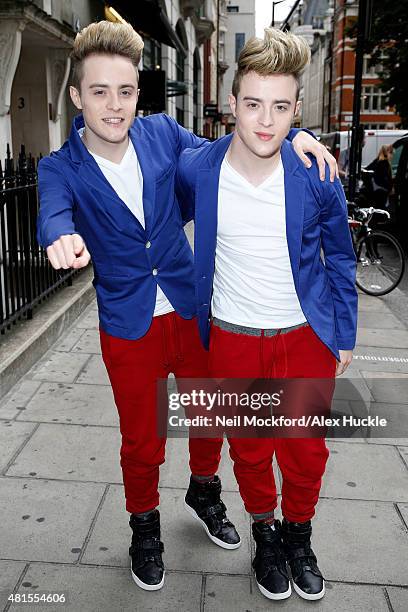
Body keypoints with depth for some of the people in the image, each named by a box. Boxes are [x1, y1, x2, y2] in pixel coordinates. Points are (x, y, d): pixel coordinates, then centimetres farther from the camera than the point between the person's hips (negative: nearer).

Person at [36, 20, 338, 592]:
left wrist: (291, 135, -7)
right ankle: (145, 526, 41)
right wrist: (62, 238, -54)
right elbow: (53, 213, -28)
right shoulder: (61, 168, -9)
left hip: (192, 310, 3)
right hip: (129, 327, -2)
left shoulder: (163, 133, -3)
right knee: (142, 444, 12)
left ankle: (204, 491, 50)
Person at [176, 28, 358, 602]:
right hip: (233, 338, 1)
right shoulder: (195, 170, -12)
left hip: (307, 335, 0)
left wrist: (345, 337, 4)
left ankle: (299, 533, 42)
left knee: (307, 449, 13)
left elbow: (340, 258, 2)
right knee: (249, 448, 15)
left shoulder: (315, 176, -13)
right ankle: (265, 532, 43)